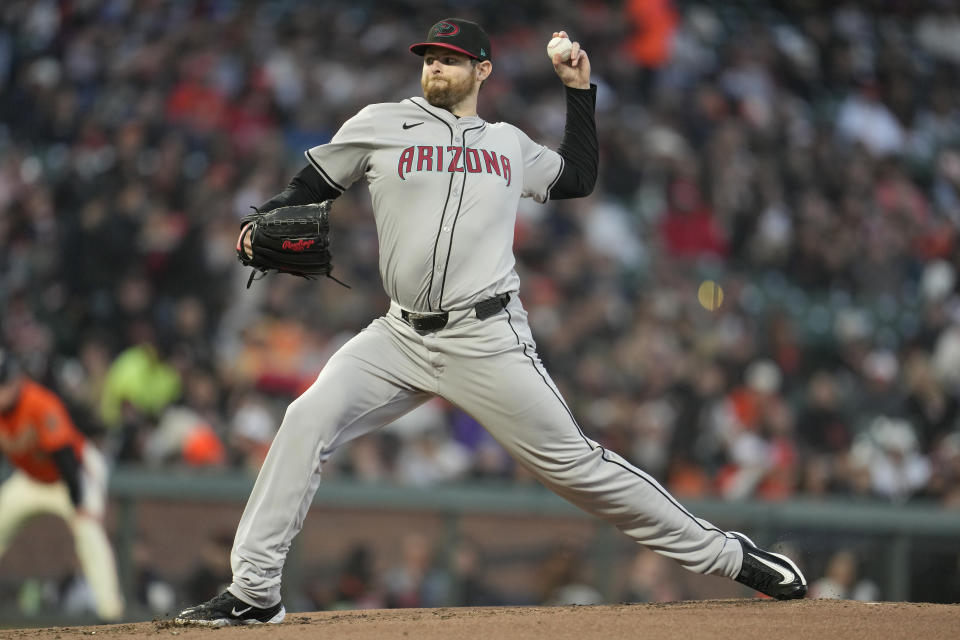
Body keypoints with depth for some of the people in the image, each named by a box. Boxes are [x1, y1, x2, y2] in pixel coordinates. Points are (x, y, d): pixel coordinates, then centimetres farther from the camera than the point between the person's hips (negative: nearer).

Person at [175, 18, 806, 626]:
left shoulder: (510, 144, 14)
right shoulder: (381, 125, 7)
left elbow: (578, 178, 27)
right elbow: (311, 186, 10)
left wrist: (580, 91, 21)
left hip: (487, 341, -1)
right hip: (402, 337, 1)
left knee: (574, 461, -4)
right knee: (308, 421, -15)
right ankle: (253, 591, -10)